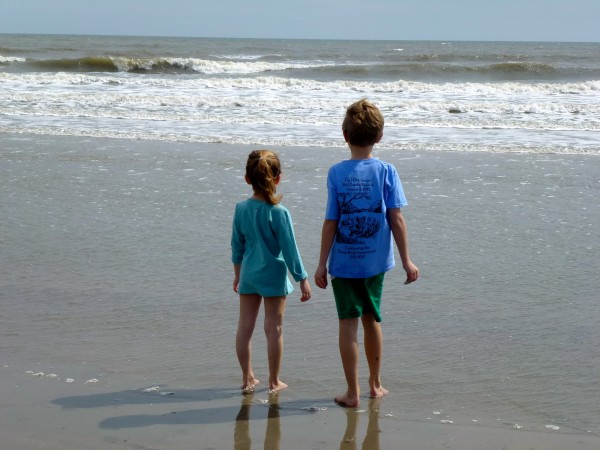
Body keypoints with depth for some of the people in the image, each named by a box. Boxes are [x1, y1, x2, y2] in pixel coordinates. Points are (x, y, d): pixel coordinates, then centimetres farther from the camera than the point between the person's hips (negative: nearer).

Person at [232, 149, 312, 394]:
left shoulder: (241, 208, -4)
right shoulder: (279, 212, -17)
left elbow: (237, 244, 7)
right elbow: (289, 249, -13)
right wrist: (302, 279, -5)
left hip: (248, 273, 4)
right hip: (274, 275, -4)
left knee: (245, 326, 11)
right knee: (274, 328, 5)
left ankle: (247, 378, 18)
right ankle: (274, 381, 13)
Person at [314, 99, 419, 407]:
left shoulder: (337, 173, -9)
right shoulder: (386, 171, -6)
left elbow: (330, 223, -8)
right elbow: (396, 218, -6)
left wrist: (322, 264, 0)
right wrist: (406, 260, 0)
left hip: (344, 262, -2)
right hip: (375, 260, 2)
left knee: (348, 323, 3)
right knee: (372, 320, 18)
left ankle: (353, 392, 6)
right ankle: (375, 385, 31)